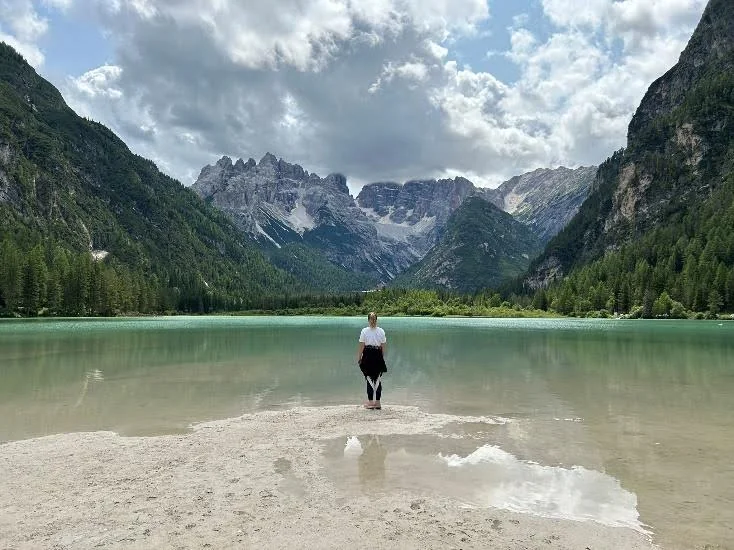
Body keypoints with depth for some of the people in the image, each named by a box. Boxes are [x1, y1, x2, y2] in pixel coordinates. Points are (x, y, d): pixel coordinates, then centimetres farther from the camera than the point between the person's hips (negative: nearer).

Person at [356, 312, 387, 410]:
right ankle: (377, 402, 11)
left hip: (368, 356, -2)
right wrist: (382, 357, 14)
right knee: (378, 380, 8)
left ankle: (370, 402, 7)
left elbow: (361, 346, -6)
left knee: (369, 379, 5)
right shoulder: (381, 331, 0)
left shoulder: (364, 331, -7)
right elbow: (383, 347, 3)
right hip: (378, 356, 2)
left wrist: (358, 358, 2)